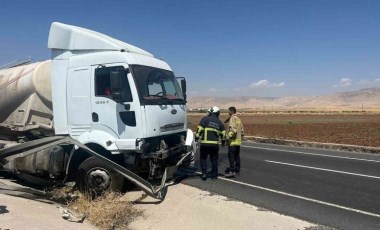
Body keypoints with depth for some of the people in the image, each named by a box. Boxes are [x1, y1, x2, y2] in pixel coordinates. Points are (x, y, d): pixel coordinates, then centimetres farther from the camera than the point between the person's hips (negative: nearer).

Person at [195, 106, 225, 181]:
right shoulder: (219, 122, 10)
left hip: (205, 143, -3)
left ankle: (204, 174, 7)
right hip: (215, 144, 3)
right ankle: (214, 175, 17)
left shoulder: (205, 119, -2)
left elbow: (199, 129, -9)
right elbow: (223, 134, 14)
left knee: (203, 158, 14)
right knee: (214, 160, 14)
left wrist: (196, 137, -2)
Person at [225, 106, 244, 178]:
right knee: (237, 156, 15)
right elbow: (242, 129, 21)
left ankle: (232, 171, -14)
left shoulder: (232, 118, -11)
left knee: (231, 156, -10)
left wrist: (228, 137, -21)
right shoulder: (238, 119, 18)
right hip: (238, 141, 10)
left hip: (233, 141, -10)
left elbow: (233, 129, -23)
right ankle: (237, 169, 22)